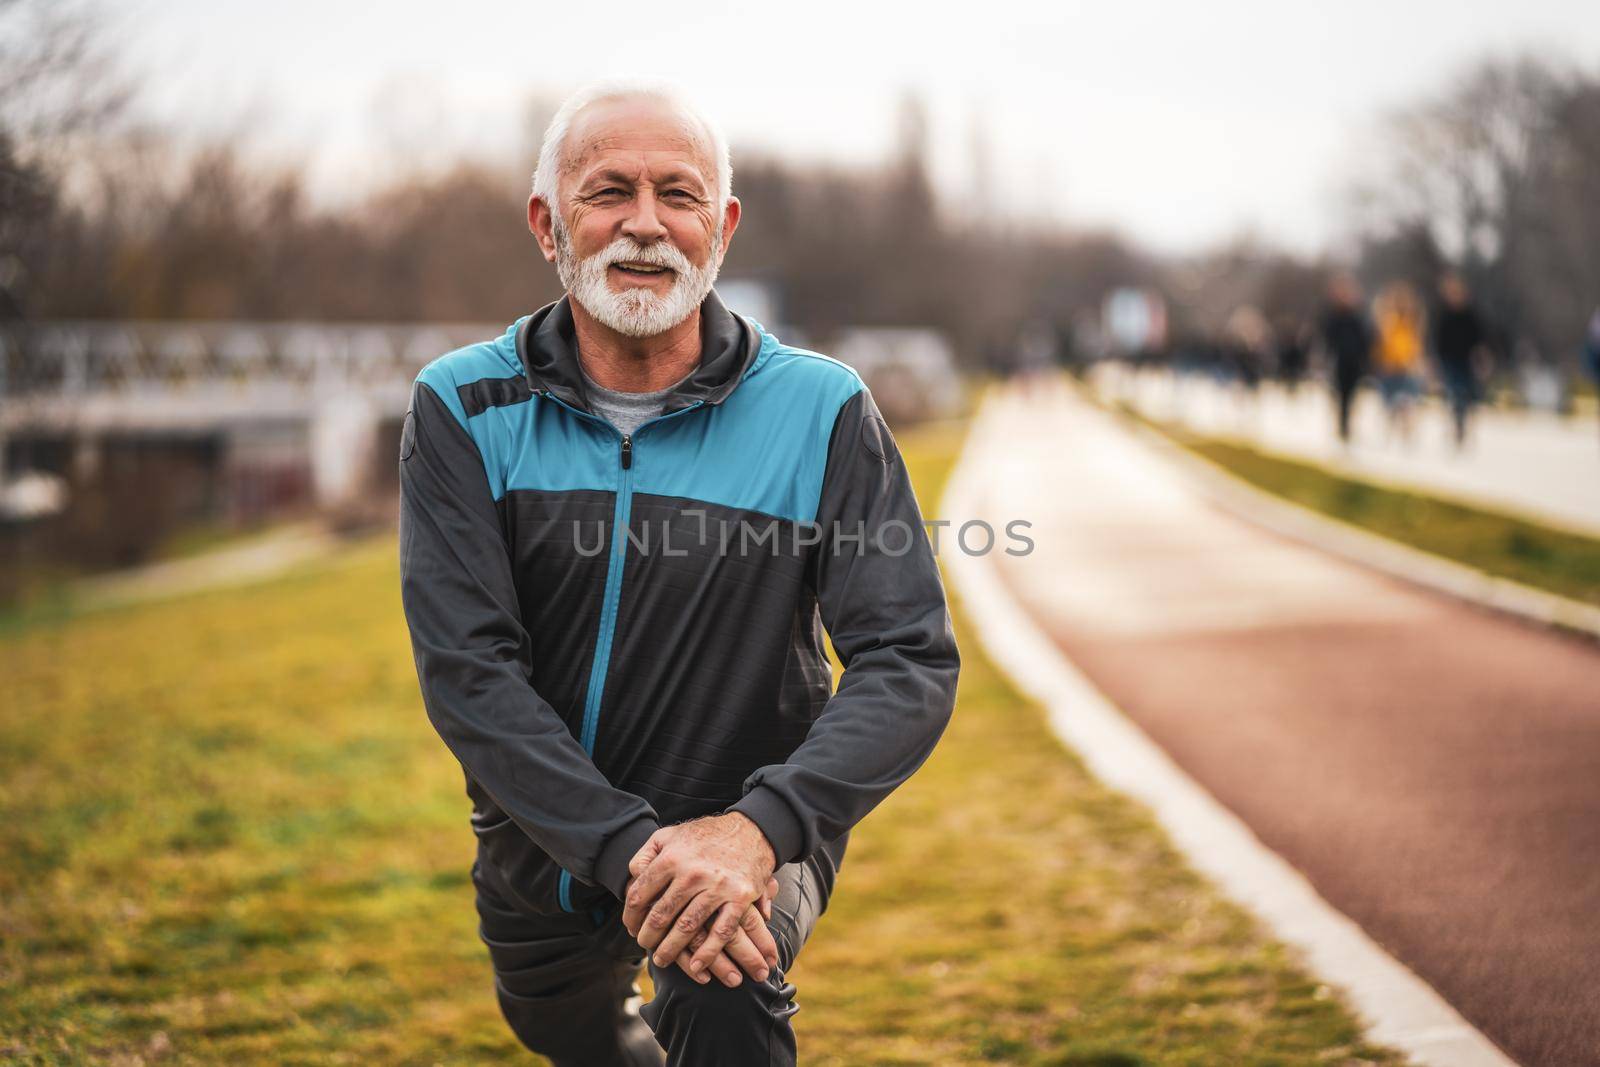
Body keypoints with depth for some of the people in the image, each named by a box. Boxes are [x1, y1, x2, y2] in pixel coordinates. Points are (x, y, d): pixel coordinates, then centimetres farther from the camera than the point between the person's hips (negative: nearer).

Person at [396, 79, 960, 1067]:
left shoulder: (822, 411, -12)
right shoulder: (463, 410, -9)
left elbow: (911, 659, -18)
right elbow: (465, 668, -18)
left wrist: (758, 830, -35)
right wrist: (628, 848, -32)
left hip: (748, 831, -2)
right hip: (543, 834, 3)